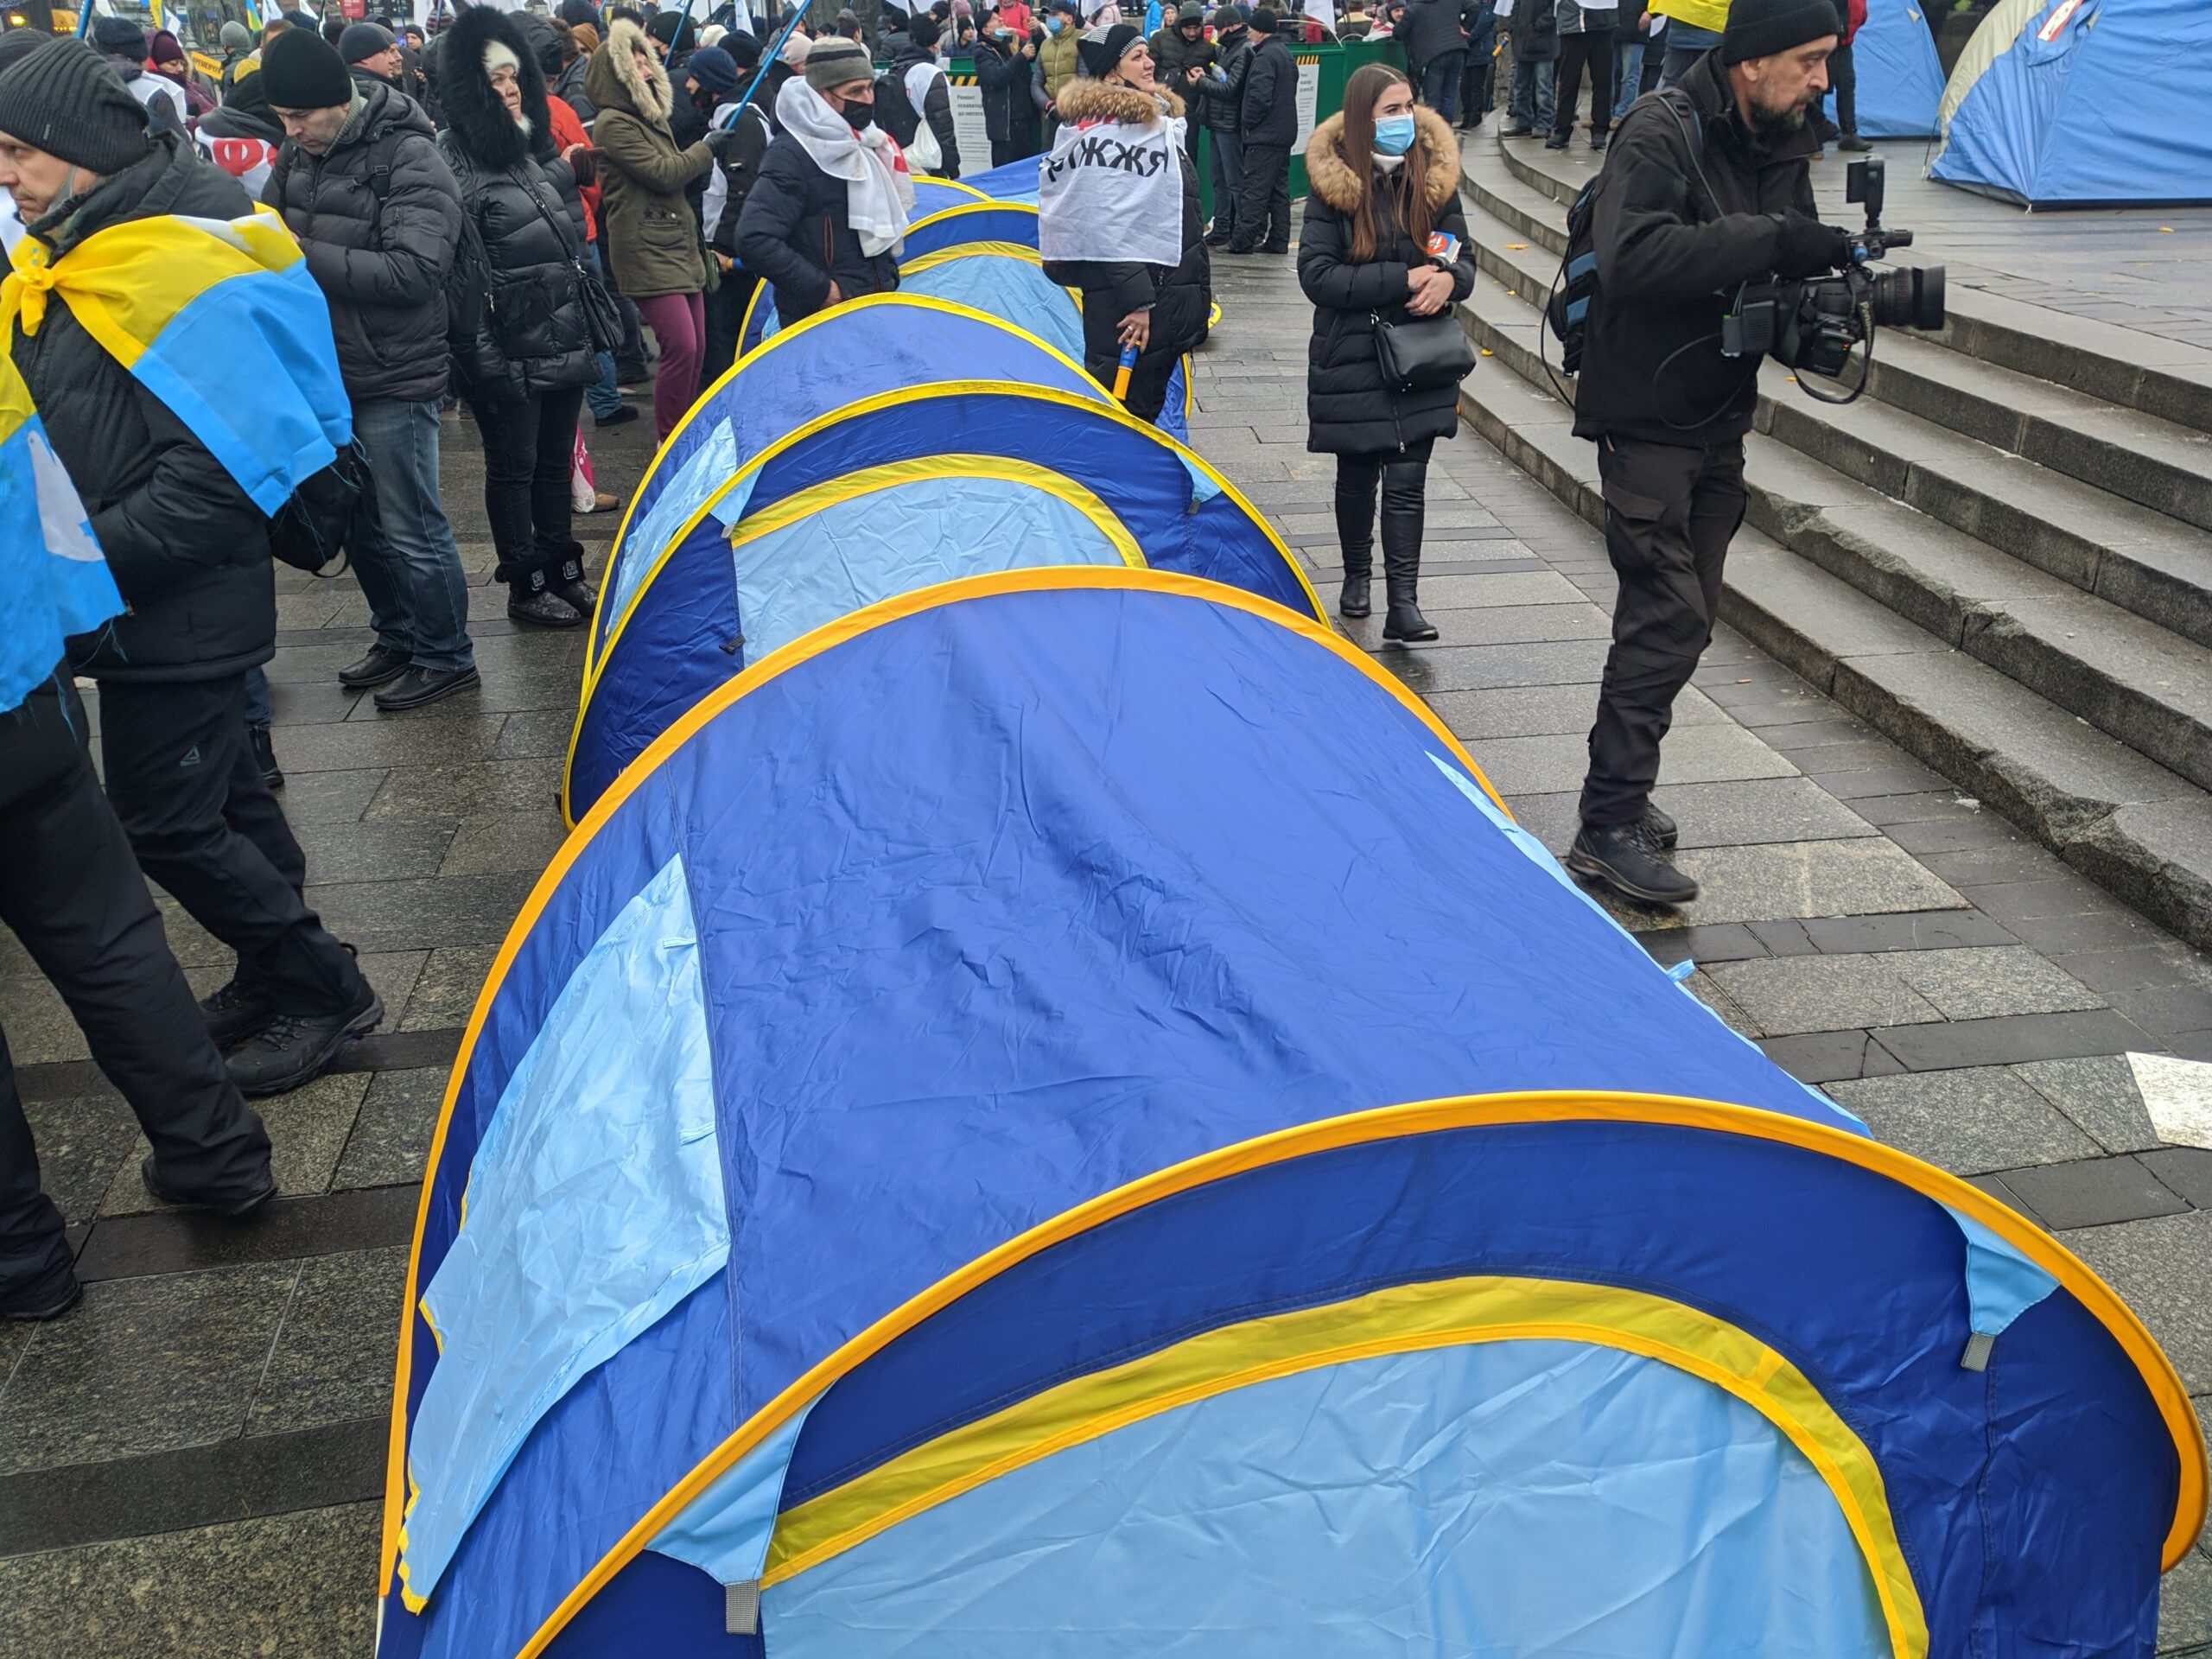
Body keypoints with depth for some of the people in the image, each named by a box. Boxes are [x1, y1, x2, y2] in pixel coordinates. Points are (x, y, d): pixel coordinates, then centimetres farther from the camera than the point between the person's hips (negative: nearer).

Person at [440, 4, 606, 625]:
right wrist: (485, 358, -19)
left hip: (565, 336, 7)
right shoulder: (455, 162, -13)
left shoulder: (537, 145, 12)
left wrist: (591, 324, 19)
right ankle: (525, 587, 16)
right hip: (513, 349, -7)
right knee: (514, 467, 5)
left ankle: (564, 572, 29)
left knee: (555, 458, 16)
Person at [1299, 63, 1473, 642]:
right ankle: (1357, 575, 35)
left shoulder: (1434, 177, 2)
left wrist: (1447, 279, -17)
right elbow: (1315, 274, -14)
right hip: (1351, 358, -1)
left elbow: (1463, 258, 9)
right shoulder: (1332, 184, -7)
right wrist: (1403, 279, -20)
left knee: (1407, 481, -5)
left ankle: (1403, 604, -4)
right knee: (1356, 477, 13)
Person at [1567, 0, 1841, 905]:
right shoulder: (1661, 134, -16)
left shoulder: (1783, 145, 9)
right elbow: (1631, 256, -33)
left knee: (1686, 613, 13)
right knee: (1667, 615, -12)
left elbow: (1787, 271, 15)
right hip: (1647, 421, -9)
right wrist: (1772, 240, -33)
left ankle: (1622, 791, 26)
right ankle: (1607, 828, -7)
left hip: (1719, 421, 9)